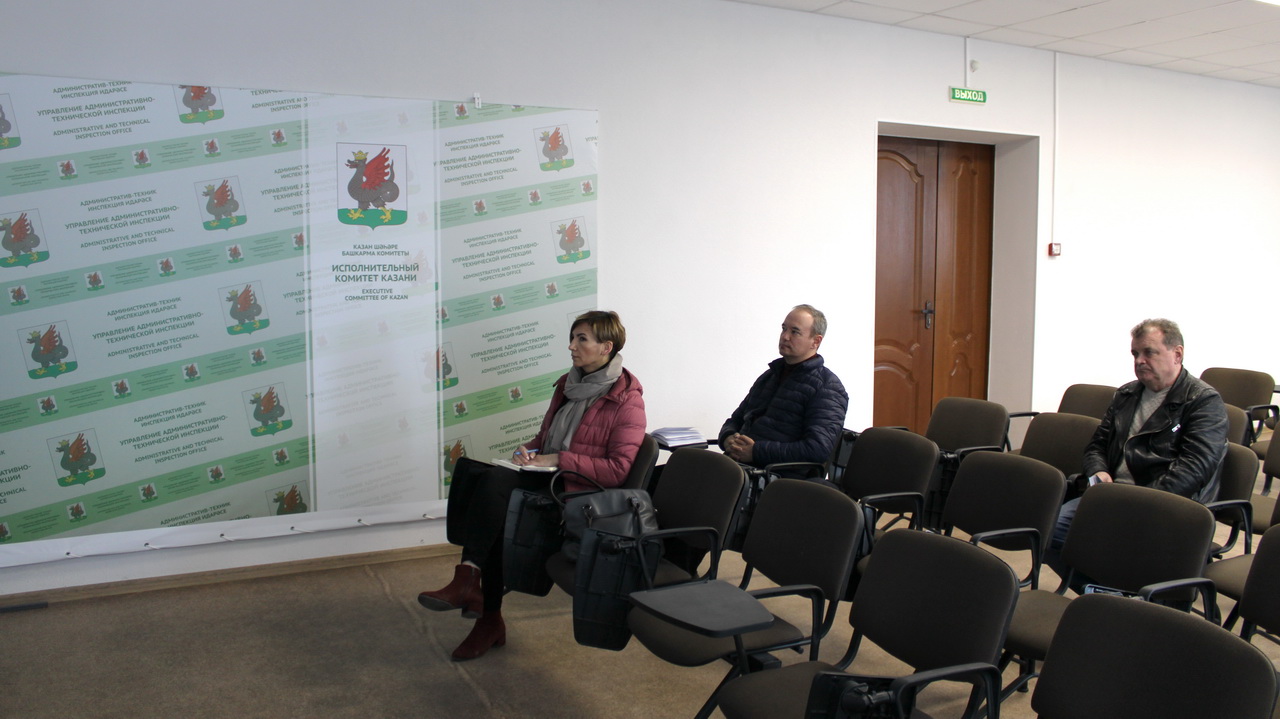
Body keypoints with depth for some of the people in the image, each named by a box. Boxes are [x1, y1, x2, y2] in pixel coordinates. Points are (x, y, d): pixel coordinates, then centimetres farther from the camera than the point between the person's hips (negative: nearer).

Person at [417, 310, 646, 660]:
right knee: (465, 467, -19)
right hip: (543, 475, 8)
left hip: (579, 490, -8)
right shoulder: (568, 384, 17)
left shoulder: (626, 399, -7)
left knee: (495, 479, -31)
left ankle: (469, 581, -26)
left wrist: (558, 460, -16)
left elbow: (617, 470, -14)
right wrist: (528, 449, 4)